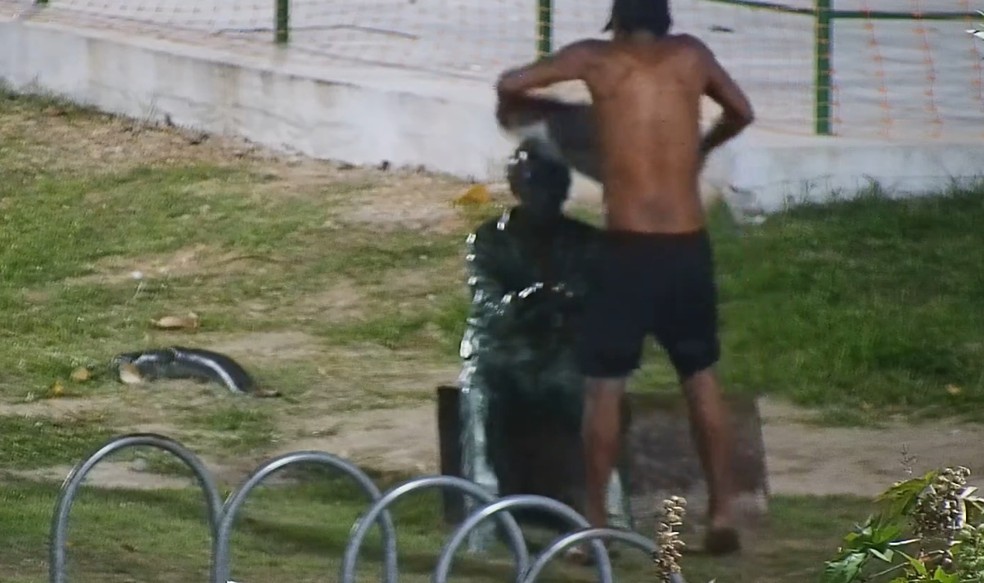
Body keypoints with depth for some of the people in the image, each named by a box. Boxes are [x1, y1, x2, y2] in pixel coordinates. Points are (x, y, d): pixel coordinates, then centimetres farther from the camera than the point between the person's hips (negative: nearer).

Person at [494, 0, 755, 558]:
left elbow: (511, 85, 0)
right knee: (702, 377, 17)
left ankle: (596, 522, 3)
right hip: (690, 246, 3)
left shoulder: (598, 58, 1)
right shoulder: (691, 55, 8)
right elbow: (742, 112, 22)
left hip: (629, 248, -3)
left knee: (605, 385, 5)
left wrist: (516, 108, 23)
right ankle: (723, 511, 15)